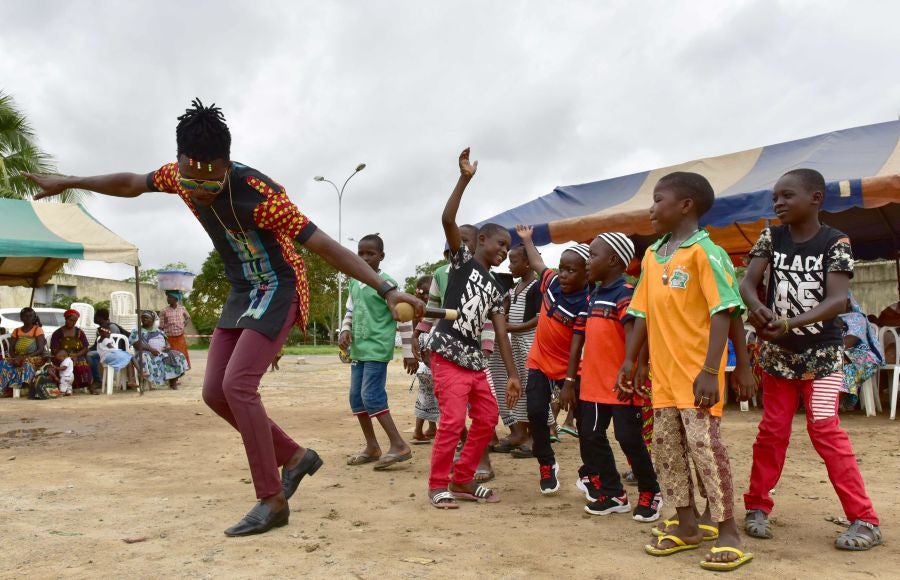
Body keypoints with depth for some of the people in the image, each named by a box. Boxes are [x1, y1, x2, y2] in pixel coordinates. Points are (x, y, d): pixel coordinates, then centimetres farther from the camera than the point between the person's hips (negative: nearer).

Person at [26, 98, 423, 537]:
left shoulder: (260, 195, -30)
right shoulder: (180, 176, -8)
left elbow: (325, 246, -31)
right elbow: (130, 184, 12)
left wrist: (385, 290, -36)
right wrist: (67, 182, 23)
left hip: (279, 291, -8)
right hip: (242, 292, 8)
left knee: (237, 385, -19)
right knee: (214, 392, 3)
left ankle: (272, 501, -10)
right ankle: (295, 457, 16)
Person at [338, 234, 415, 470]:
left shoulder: (387, 283, -9)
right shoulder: (355, 283, 12)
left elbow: (403, 318, -8)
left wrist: (409, 352, -7)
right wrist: (345, 330, 0)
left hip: (378, 349, -8)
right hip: (358, 349, 8)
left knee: (372, 396, -14)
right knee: (356, 398, 9)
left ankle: (399, 445, -7)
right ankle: (371, 447, 21)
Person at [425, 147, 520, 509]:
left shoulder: (494, 287, 19)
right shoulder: (463, 259, 2)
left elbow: (501, 332, 14)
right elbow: (447, 220, -15)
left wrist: (513, 375, 8)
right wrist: (465, 178, -20)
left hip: (475, 360, 8)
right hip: (448, 354, -8)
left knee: (487, 419, 9)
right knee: (453, 420, -12)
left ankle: (462, 480, 21)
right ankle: (438, 485, 3)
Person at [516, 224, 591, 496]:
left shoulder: (585, 305, -24)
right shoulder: (552, 281, -7)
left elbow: (577, 345, -24)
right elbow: (538, 264, 16)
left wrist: (570, 382, -25)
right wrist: (527, 239, 27)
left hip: (568, 368, -5)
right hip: (539, 361, 5)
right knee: (536, 413, 0)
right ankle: (547, 465, 18)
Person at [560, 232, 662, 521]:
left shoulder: (626, 294, -12)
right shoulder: (592, 296, 13)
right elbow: (581, 340, 16)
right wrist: (570, 381, 15)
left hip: (621, 386, -8)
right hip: (592, 384, 8)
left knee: (629, 440, 0)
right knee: (591, 438, 11)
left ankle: (650, 494, 19)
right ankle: (613, 494, 24)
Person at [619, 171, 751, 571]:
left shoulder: (704, 251, -10)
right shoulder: (651, 256, 12)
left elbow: (722, 313, -15)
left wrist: (710, 371, -22)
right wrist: (630, 362, 11)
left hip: (696, 374, -7)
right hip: (663, 375, 8)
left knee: (705, 447, -5)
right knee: (665, 449, 11)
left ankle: (728, 533, 9)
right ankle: (686, 526, 24)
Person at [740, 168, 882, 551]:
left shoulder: (835, 242, -9)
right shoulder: (771, 238, 0)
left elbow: (838, 299, -20)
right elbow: (746, 282, -11)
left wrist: (789, 323, -34)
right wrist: (758, 309, -33)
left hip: (821, 353, -3)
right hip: (777, 353, 3)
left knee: (825, 429, -9)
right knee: (772, 430, 8)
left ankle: (865, 520, 0)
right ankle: (757, 506, 20)